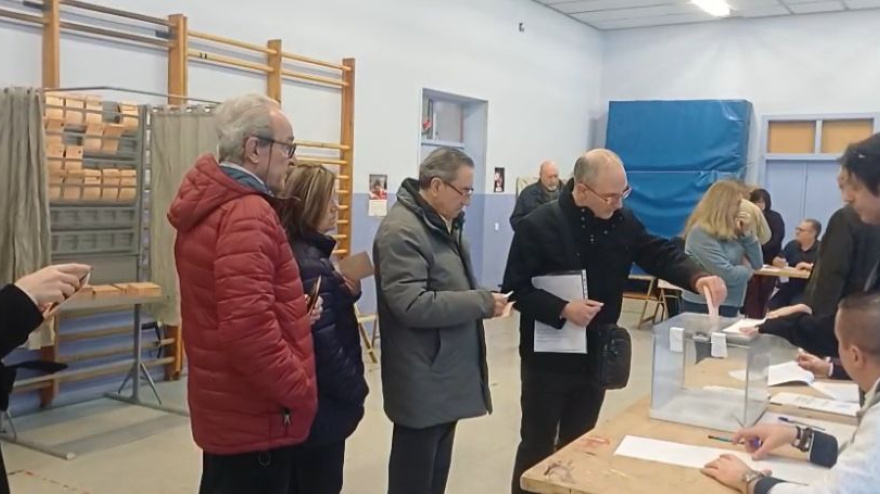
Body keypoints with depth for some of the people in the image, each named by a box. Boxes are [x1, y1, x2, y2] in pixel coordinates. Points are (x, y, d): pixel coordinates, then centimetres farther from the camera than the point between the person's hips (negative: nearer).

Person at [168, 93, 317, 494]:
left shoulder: (209, 206, 10)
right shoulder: (247, 215, -22)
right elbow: (249, 327, -30)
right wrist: (298, 391, -19)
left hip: (226, 405, 10)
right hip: (256, 415, -10)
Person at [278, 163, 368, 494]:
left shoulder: (292, 254, 7)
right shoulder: (310, 265, -22)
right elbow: (325, 344, -24)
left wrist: (346, 291, -3)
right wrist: (355, 390, -12)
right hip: (321, 405, -9)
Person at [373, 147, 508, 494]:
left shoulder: (444, 223, 11)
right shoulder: (401, 231, -21)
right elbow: (413, 305, -29)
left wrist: (481, 300, 3)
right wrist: (482, 302, -22)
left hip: (447, 373, 10)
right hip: (423, 381, -9)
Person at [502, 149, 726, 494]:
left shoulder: (622, 221, 0)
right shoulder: (539, 226, -17)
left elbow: (660, 253, 1)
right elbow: (515, 289, -16)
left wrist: (696, 277, -18)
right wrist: (562, 309, -28)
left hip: (597, 357, 5)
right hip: (549, 359, -5)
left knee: (579, 445, 18)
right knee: (537, 445, 8)